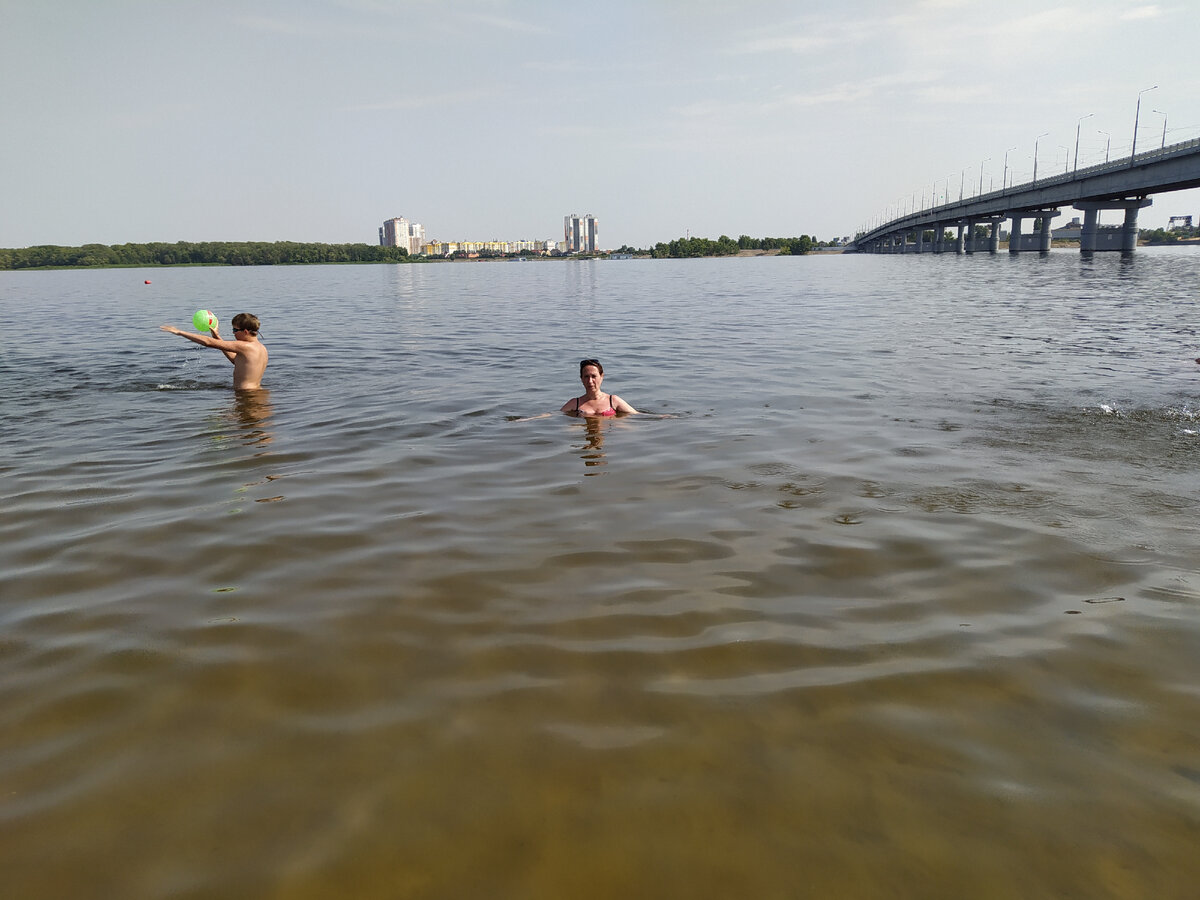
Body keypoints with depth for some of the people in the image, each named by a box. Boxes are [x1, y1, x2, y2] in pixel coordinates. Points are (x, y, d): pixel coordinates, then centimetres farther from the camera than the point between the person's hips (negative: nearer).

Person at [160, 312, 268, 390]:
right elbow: (235, 359, 24)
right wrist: (216, 335, 23)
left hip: (246, 394, -9)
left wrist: (179, 332, -4)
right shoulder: (261, 348, 11)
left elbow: (208, 342, -13)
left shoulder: (245, 346, -16)